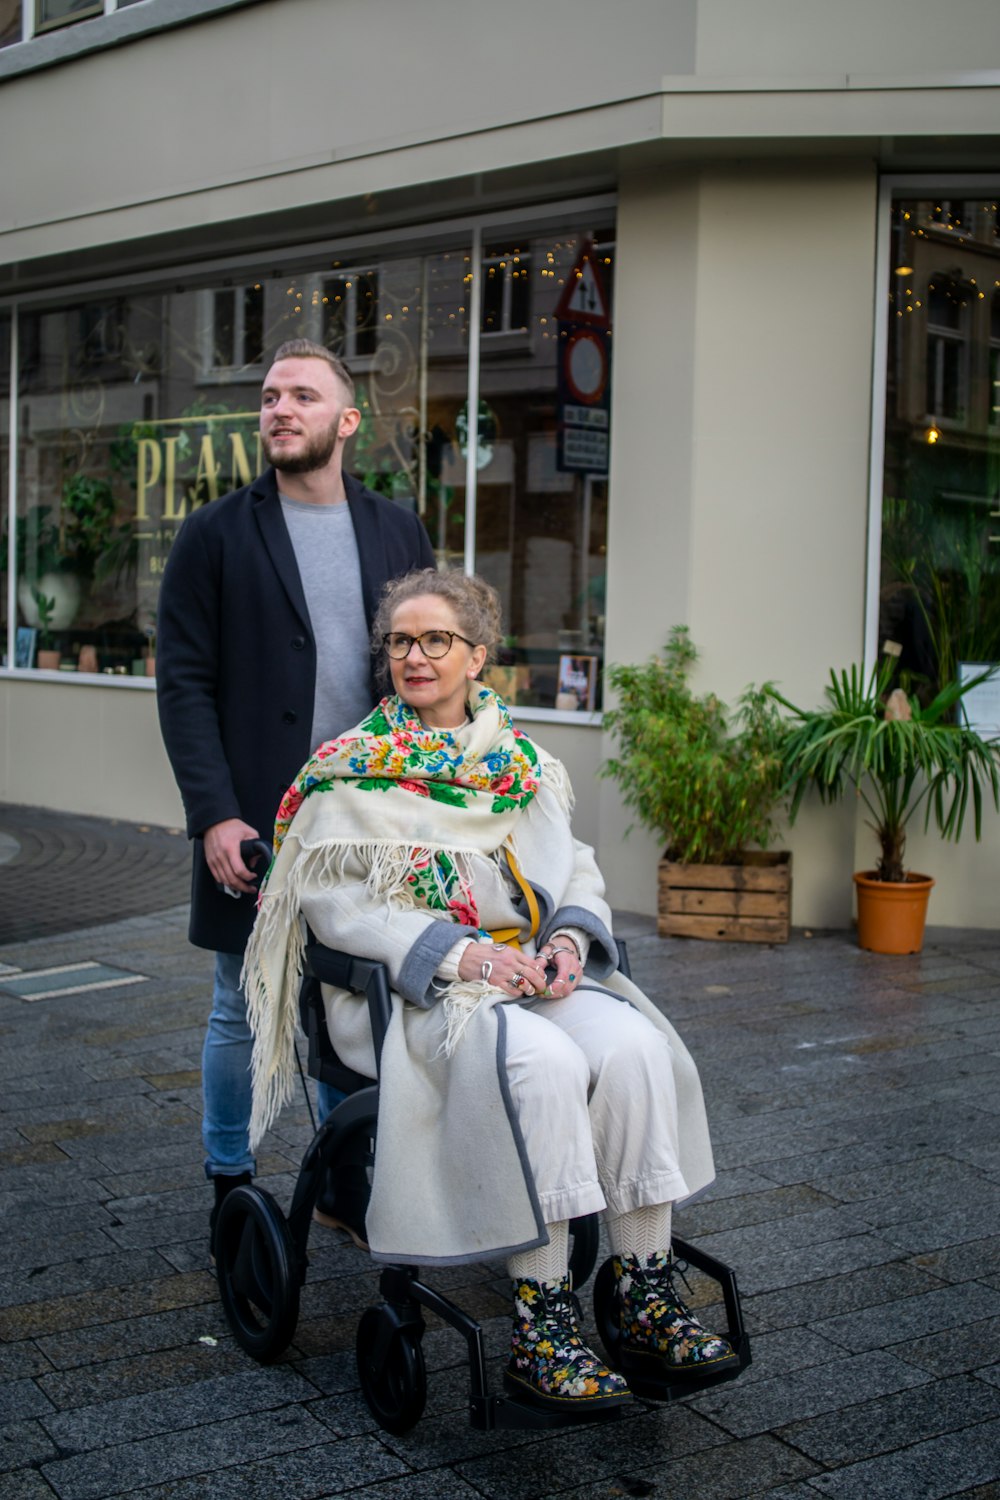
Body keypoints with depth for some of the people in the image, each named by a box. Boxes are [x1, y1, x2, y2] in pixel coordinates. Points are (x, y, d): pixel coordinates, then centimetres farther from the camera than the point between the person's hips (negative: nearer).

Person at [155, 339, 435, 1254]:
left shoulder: (397, 533, 10)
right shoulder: (216, 535, 1)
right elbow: (184, 684, -4)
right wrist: (215, 816, -13)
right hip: (256, 826, -2)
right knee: (243, 1012, 8)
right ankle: (231, 1182, 23)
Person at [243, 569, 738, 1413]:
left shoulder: (523, 764, 17)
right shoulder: (351, 773, 3)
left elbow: (577, 871, 17)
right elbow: (336, 904, -6)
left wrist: (570, 937, -7)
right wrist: (459, 950, -19)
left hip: (535, 970, 5)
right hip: (414, 991, -4)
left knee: (635, 1049, -26)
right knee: (542, 1067, -34)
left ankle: (645, 1296, -19)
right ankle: (540, 1326, -28)